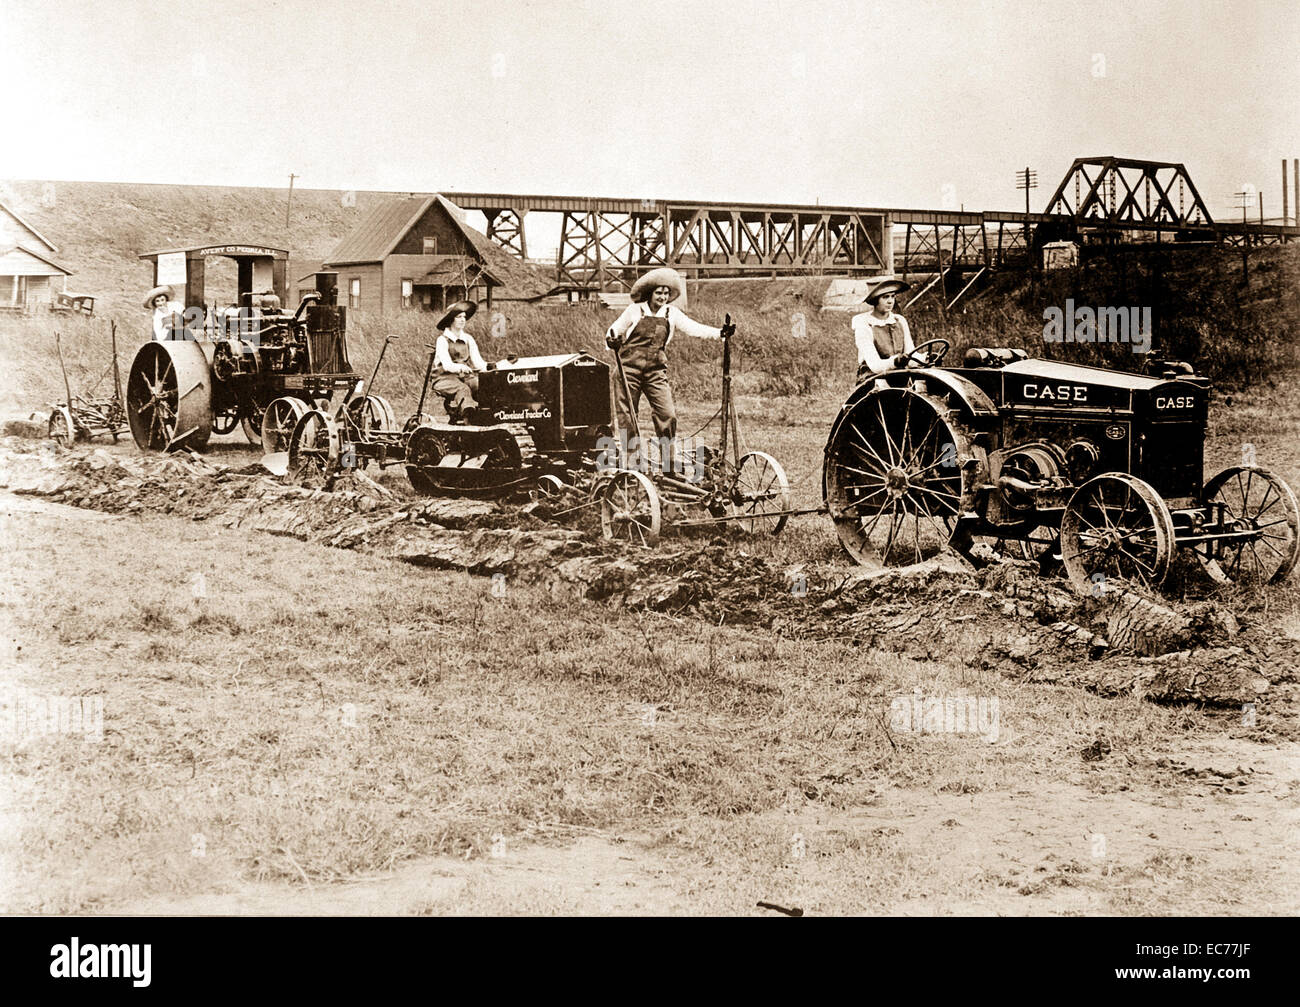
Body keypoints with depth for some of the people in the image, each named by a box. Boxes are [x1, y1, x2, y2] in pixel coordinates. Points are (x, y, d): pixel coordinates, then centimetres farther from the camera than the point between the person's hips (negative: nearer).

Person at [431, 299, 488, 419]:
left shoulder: (468, 339, 15)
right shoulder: (443, 340, -2)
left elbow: (477, 360, 5)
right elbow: (447, 365, -16)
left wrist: (485, 367, -18)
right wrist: (460, 367, -37)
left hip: (466, 377, 5)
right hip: (446, 378, -5)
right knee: (462, 389, -37)